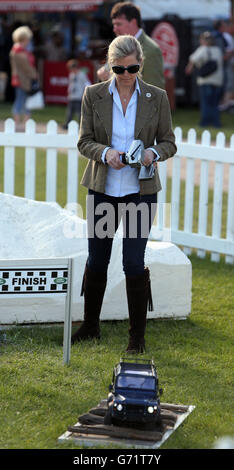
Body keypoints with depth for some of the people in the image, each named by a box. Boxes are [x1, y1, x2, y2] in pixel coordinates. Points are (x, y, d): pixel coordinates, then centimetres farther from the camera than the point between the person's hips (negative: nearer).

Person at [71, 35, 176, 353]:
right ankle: (90, 327, 30)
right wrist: (105, 152, -20)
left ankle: (137, 336, 10)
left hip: (140, 190, -2)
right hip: (102, 189, 2)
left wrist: (153, 153, -18)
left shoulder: (157, 97, -1)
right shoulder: (93, 95, -1)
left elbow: (169, 142, 4)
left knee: (134, 264, -5)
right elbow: (84, 141, 1)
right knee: (96, 261, 12)